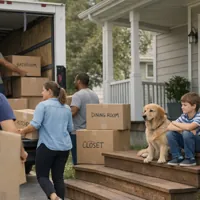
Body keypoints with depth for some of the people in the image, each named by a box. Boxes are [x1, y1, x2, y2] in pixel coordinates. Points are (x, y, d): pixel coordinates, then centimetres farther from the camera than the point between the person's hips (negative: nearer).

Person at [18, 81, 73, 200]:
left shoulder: (43, 105, -7)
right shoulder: (67, 108, 12)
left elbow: (35, 125, -15)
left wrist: (23, 131, 1)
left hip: (47, 146, -5)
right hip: (65, 147, 6)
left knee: (42, 175, 4)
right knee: (59, 176, 12)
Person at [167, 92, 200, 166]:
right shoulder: (183, 116, -3)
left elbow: (189, 127, -40)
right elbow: (169, 127, -10)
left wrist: (175, 123, -20)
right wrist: (183, 129, -27)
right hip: (189, 143, 6)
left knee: (187, 133, -34)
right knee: (170, 134, -10)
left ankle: (190, 159, -16)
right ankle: (178, 157, -4)